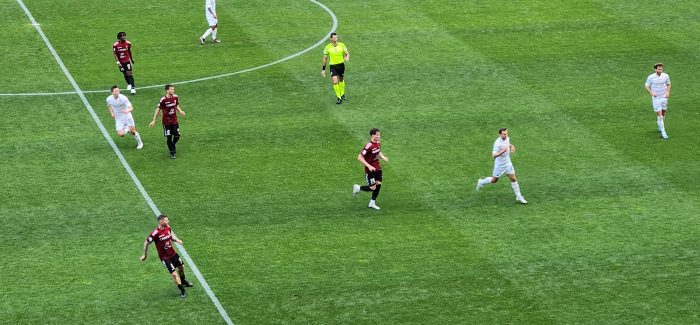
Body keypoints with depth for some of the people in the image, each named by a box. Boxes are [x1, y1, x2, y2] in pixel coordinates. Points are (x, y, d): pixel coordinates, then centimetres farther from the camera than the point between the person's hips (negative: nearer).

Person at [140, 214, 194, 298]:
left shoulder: (168, 228, -8)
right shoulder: (155, 233, -29)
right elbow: (146, 243, -16)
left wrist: (176, 240, -8)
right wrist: (145, 255, -5)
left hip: (173, 253, 7)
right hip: (165, 257, -7)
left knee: (181, 267, 24)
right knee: (174, 274, -9)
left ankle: (183, 281, 54)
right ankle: (182, 291, 10)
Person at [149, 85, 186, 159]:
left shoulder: (175, 97, -4)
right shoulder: (163, 100, -19)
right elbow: (158, 109, -10)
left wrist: (180, 111, -6)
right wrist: (154, 120, -9)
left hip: (174, 121, 4)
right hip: (166, 122, -4)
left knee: (177, 136, 7)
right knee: (169, 137, 2)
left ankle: (172, 146, 37)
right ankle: (172, 152, 18)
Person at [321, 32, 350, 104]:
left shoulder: (341, 45, -4)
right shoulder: (327, 47, -6)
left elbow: (347, 53, 1)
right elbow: (325, 58, 3)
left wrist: (347, 58, -24)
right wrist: (323, 69, 3)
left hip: (341, 65, 2)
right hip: (333, 66, -2)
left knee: (341, 80, 19)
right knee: (335, 82, -13)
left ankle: (342, 95, 40)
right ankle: (339, 98, -4)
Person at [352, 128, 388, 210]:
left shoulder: (378, 143, 1)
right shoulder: (368, 146, -25)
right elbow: (359, 158, -25)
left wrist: (382, 157, 0)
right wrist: (369, 166, -29)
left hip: (377, 168, 7)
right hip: (370, 170, -7)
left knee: (378, 185, 5)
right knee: (372, 188, -6)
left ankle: (372, 203, 19)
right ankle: (358, 188, 22)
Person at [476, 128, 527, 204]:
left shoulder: (507, 138, -4)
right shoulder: (497, 143, -28)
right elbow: (494, 155, -34)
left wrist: (512, 146, 0)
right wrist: (502, 151, -47)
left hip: (508, 163, 6)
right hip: (499, 164, -6)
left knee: (513, 179, 2)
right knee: (494, 180, 12)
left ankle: (519, 197, 10)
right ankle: (481, 182, 40)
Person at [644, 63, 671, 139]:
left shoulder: (665, 76, -3)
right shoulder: (651, 77, -11)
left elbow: (668, 84, 13)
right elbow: (646, 86, -1)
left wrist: (668, 92, -2)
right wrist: (651, 93, -16)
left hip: (664, 97, 4)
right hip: (656, 98, -4)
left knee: (663, 113, 14)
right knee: (659, 114, -9)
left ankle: (660, 124, 43)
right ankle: (663, 131, -6)